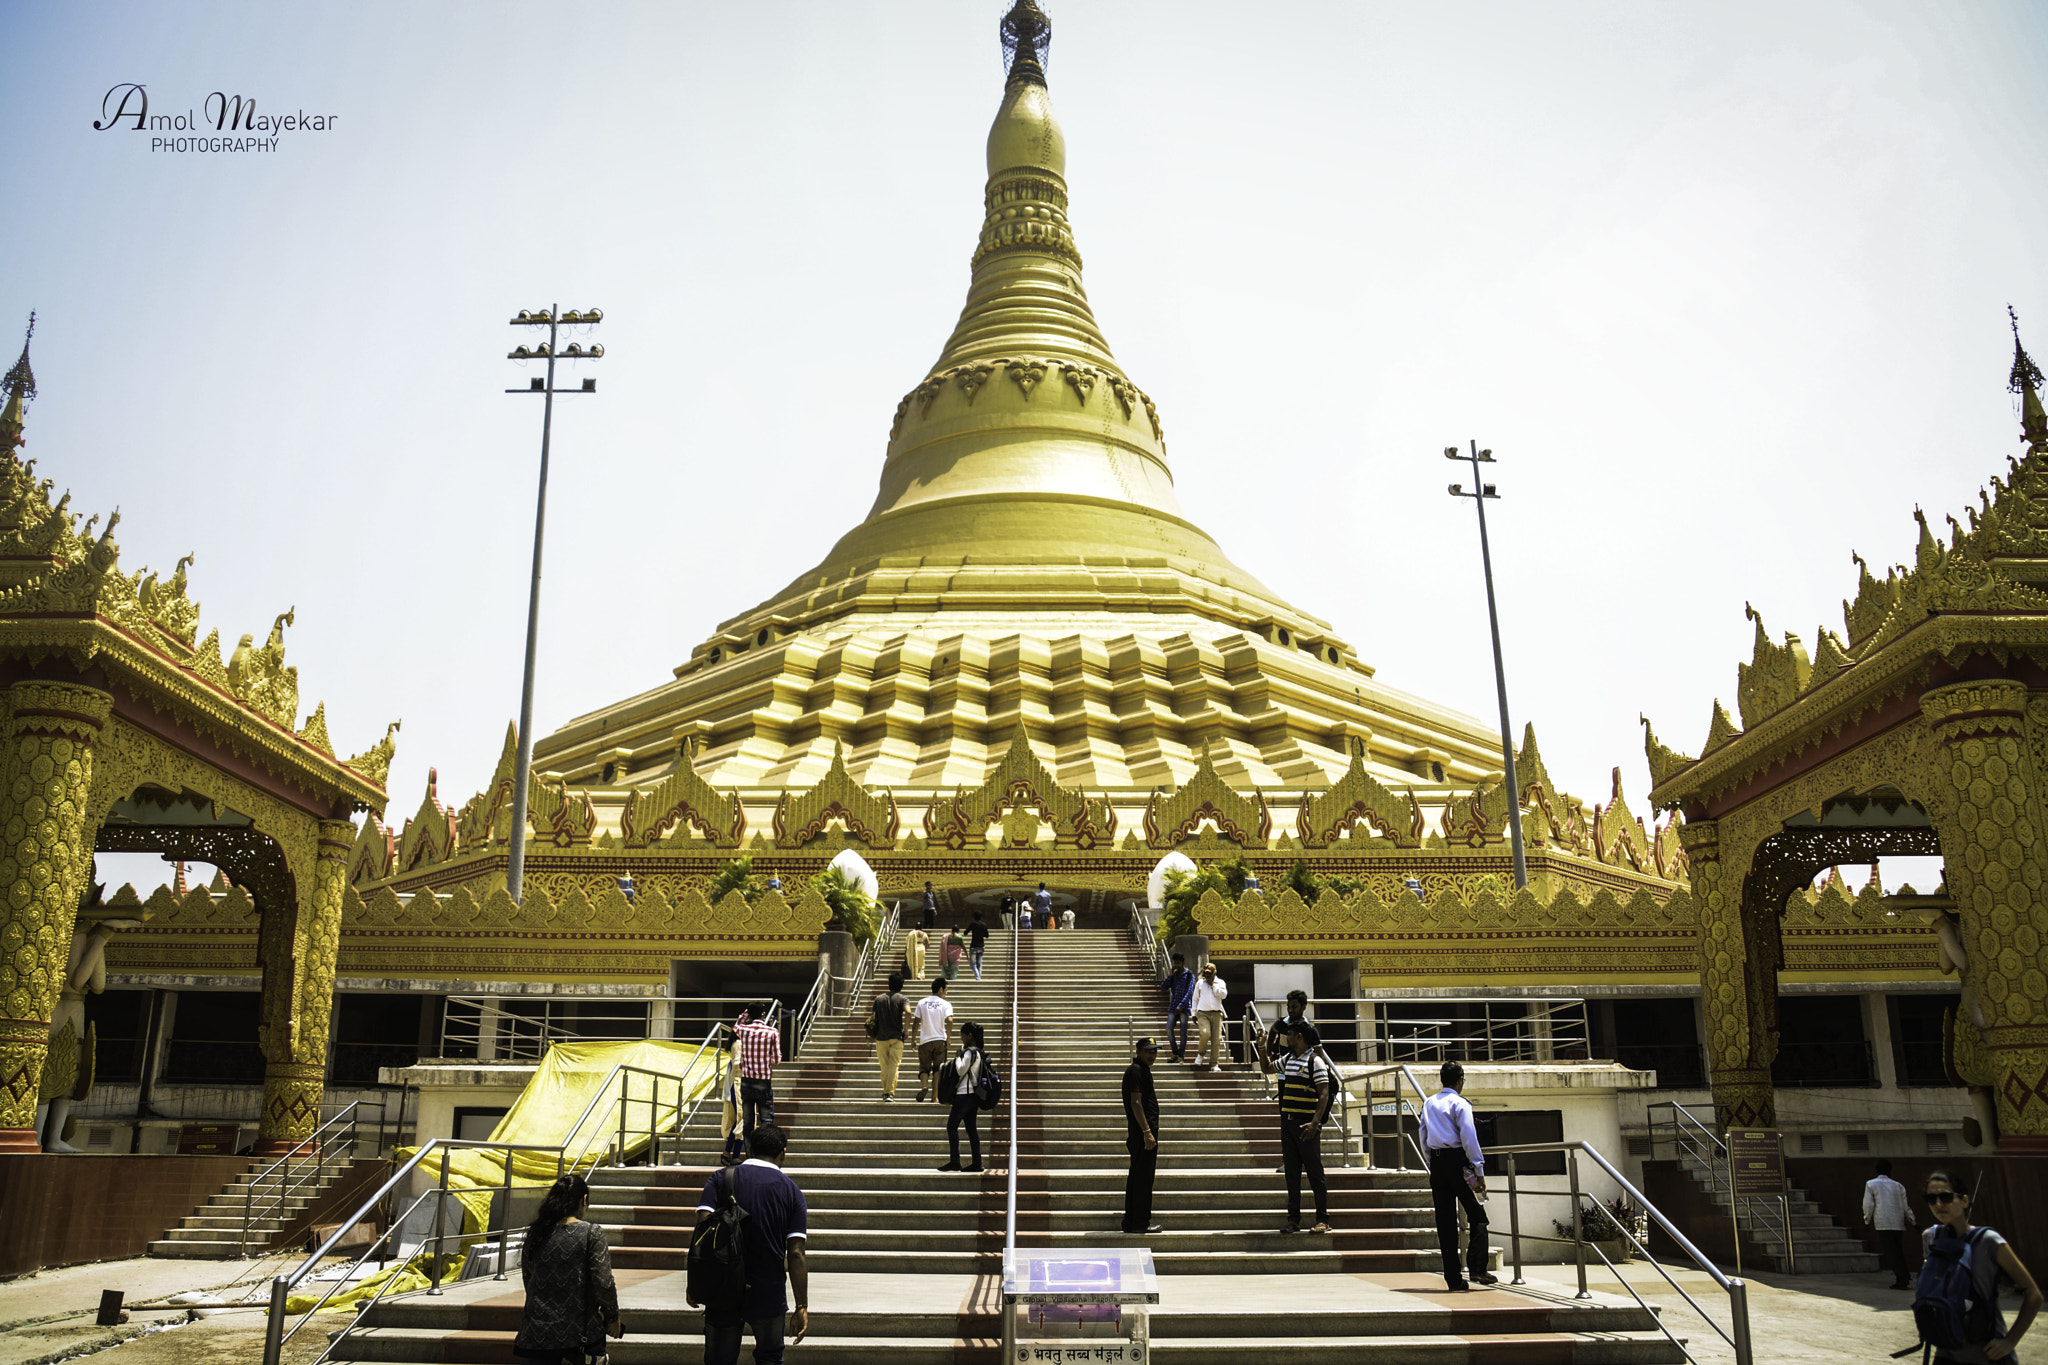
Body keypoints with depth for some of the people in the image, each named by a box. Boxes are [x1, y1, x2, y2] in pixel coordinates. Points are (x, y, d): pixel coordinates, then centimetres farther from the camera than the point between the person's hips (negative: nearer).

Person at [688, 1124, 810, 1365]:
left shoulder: (720, 1179, 2)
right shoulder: (792, 1192, 0)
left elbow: (703, 1230, -11)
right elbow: (796, 1255, -5)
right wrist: (802, 1306, -2)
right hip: (769, 1297, 0)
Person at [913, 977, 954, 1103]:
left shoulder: (922, 1003, 5)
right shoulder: (946, 1004, -2)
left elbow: (916, 1022, 3)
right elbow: (949, 1021, -16)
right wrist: (948, 1037, -5)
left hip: (925, 1041, 1)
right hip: (940, 1040, -1)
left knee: (924, 1068, 10)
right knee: (937, 1069, 8)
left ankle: (924, 1085, -18)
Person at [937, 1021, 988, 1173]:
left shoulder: (969, 1052, -15)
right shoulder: (978, 1052, 15)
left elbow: (961, 1070, -18)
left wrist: (958, 1056, -7)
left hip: (965, 1094, -10)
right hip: (973, 1095, 10)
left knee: (951, 1126, -5)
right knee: (972, 1128, 9)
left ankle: (954, 1161, -8)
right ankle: (976, 1162, 6)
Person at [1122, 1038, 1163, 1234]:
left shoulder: (1143, 1070, 19)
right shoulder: (1136, 1071, -13)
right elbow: (1135, 1103, -20)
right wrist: (1147, 1132, -23)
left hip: (1139, 1132, 11)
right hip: (1143, 1131, -11)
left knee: (1136, 1177, 13)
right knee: (1144, 1178, -6)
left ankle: (1130, 1222, 17)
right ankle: (1141, 1223, -2)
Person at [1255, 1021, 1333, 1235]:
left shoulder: (1315, 1061, -9)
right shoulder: (1288, 1059, 15)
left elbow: (1324, 1094, -15)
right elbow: (1267, 1068, 32)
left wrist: (1315, 1123, -23)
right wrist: (1262, 1048, 16)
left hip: (1306, 1125, -7)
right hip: (1288, 1122, 8)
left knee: (1315, 1173, -2)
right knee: (1291, 1173, 8)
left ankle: (1323, 1220, 4)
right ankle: (1293, 1219, 13)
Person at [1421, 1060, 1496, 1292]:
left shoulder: (1428, 1103, 12)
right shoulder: (1460, 1104, -7)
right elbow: (1469, 1139, -13)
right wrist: (1480, 1172, -10)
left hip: (1436, 1164, 5)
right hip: (1457, 1162, -5)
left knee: (1445, 1221, 5)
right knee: (1477, 1217, 5)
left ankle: (1453, 1277, 5)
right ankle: (1477, 1268, -7)